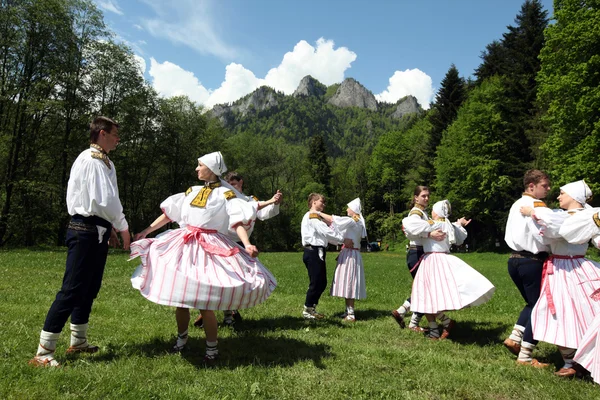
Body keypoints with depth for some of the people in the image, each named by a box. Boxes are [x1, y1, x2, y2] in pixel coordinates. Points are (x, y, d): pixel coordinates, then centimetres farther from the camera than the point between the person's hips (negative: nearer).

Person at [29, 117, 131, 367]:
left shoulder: (104, 162, 15)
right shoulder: (91, 160, -15)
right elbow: (104, 200, -21)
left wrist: (109, 228, 15)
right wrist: (123, 228, -10)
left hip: (97, 232, 10)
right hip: (86, 232, -10)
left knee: (89, 289, 16)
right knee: (72, 290, -7)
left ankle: (78, 342, 29)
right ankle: (43, 353, 3)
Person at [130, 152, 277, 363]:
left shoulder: (225, 194, -3)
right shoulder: (192, 191, 14)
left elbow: (238, 221, -14)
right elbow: (169, 213, 18)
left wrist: (247, 244, -30)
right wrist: (146, 231, 16)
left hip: (209, 248, -5)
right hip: (184, 245, 5)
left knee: (204, 302, -6)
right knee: (179, 297, 9)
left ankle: (212, 348, 12)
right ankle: (181, 338, 32)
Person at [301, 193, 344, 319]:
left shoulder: (316, 217, 23)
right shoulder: (312, 217, -9)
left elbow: (325, 234, 13)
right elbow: (327, 232, -16)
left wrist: (339, 241, 1)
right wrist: (343, 239, -8)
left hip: (317, 253, 10)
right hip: (313, 252, -10)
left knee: (322, 282, 12)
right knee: (316, 283, -4)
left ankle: (311, 309, 20)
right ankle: (307, 311, 7)